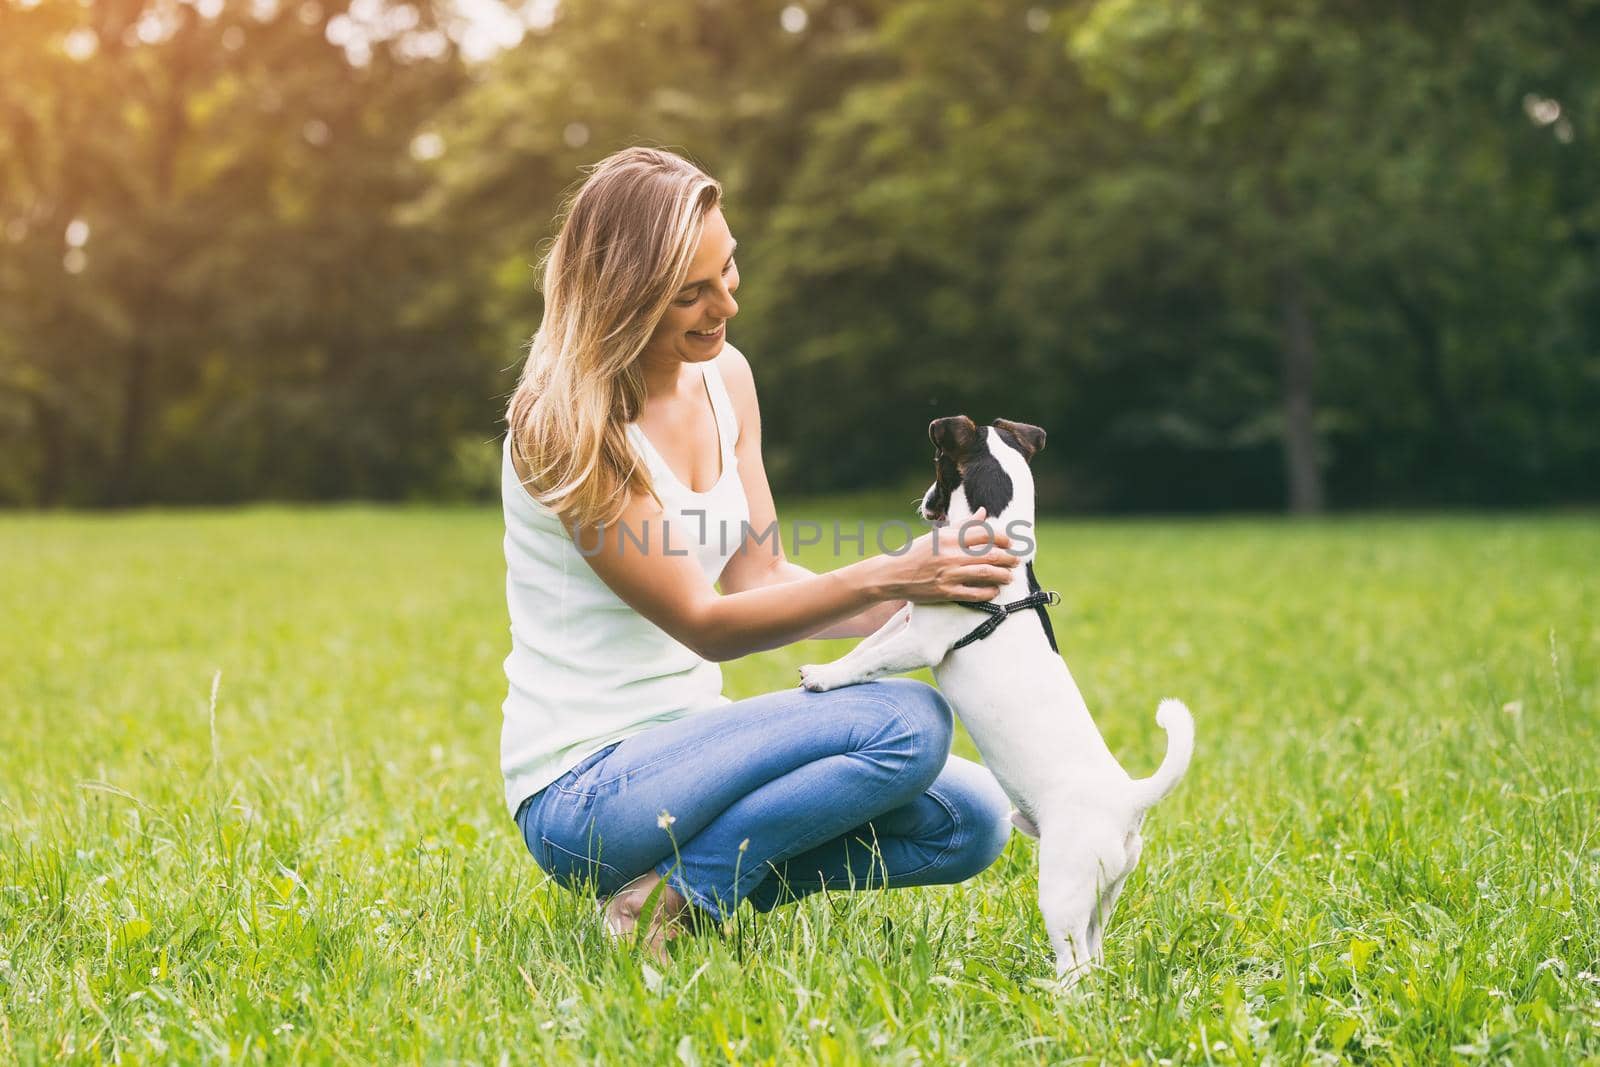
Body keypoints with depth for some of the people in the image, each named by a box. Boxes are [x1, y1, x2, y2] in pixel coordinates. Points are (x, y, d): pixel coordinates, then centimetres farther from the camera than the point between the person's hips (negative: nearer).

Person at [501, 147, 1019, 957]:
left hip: (680, 749, 8)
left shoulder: (724, 375, 5)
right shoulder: (564, 427, -18)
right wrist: (882, 578, -28)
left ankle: (680, 882, -1)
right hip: (581, 791, -8)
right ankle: (683, 897, -12)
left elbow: (759, 578, 5)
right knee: (907, 722, -23)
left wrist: (917, 604, -12)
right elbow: (704, 623, -18)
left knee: (971, 820, -2)